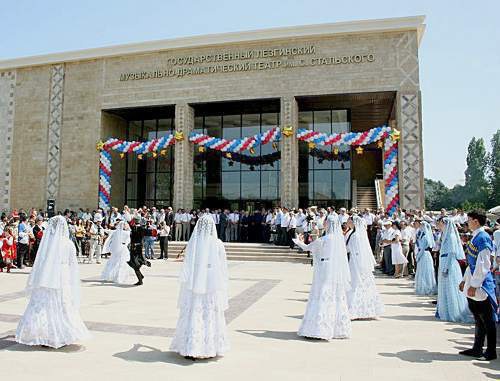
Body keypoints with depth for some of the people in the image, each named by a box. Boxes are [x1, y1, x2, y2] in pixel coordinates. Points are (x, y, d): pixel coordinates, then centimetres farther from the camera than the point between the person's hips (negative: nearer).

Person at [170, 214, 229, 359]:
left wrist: (185, 282, 4)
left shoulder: (192, 243, -8)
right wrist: (222, 287, 7)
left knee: (192, 316, 8)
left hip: (194, 286, 0)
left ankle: (190, 348, 9)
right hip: (212, 287, 0)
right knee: (210, 316, 12)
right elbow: (223, 268, -3)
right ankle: (211, 347, 20)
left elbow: (186, 267, -6)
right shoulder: (218, 244, -8)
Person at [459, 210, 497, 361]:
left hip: (481, 285, -9)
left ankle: (491, 352, 14)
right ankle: (477, 349, 25)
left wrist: (474, 285, -21)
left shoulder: (483, 238, -17)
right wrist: (465, 280, 20)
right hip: (473, 283, 9)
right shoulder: (475, 237, 12)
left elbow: (483, 265, -21)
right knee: (478, 319, 16)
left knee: (487, 320, 3)